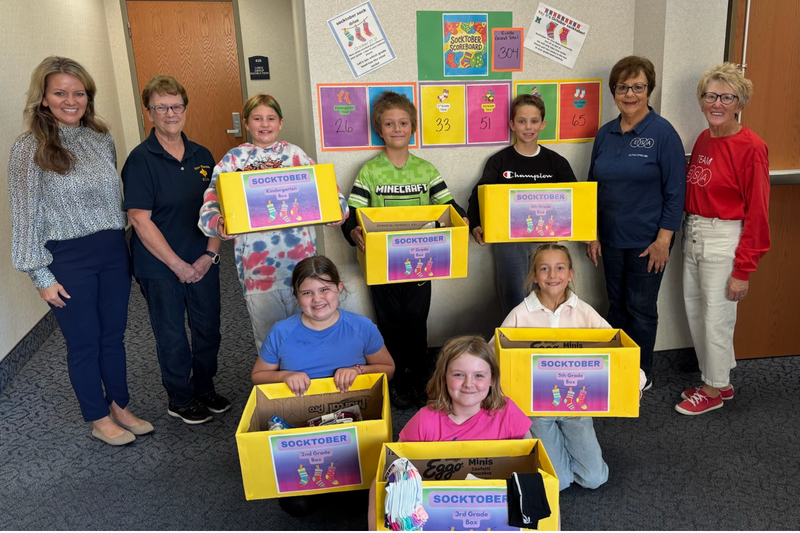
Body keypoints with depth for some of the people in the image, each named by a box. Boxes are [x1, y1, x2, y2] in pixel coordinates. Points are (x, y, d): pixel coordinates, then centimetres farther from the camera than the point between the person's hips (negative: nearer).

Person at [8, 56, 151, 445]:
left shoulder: (102, 139, 4)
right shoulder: (29, 148, -9)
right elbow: (25, 216, -8)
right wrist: (41, 275, -9)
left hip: (113, 252, 4)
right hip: (68, 260, -4)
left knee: (113, 334, 16)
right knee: (84, 342, 10)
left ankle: (120, 408, 34)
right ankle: (99, 419, 28)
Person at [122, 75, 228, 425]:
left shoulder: (202, 156, 4)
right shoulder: (141, 160, -11)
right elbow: (140, 220, -15)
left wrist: (210, 254, -6)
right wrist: (179, 265, -15)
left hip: (203, 262, 5)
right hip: (160, 268, -4)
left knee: (208, 330, 14)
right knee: (172, 337, 10)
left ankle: (205, 389, 37)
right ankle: (180, 400, 31)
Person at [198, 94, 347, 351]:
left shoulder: (295, 154, 9)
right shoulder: (233, 159, 5)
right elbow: (213, 197, -4)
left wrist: (338, 208, -18)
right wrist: (217, 222, -26)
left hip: (300, 254, 1)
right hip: (257, 259, -1)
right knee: (268, 334, 9)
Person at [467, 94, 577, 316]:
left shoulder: (556, 162, 5)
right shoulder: (499, 161, 0)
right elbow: (479, 196, -6)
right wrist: (475, 227, -25)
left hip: (546, 240, 2)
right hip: (508, 240, -2)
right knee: (514, 304, -1)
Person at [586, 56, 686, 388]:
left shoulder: (663, 133, -10)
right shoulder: (605, 134, 6)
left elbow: (675, 191, -10)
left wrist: (663, 240, -14)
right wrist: (592, 234, 8)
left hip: (647, 241, -5)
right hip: (611, 238, 5)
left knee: (641, 308, 5)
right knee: (616, 304, 14)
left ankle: (641, 376, 23)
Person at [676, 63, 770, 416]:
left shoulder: (751, 148, -13)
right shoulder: (703, 140, 8)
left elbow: (757, 213, -14)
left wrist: (743, 269, -14)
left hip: (724, 240, -8)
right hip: (694, 236, 8)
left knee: (716, 318, 3)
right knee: (694, 313, 14)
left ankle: (714, 390, 23)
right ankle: (718, 382, 32)